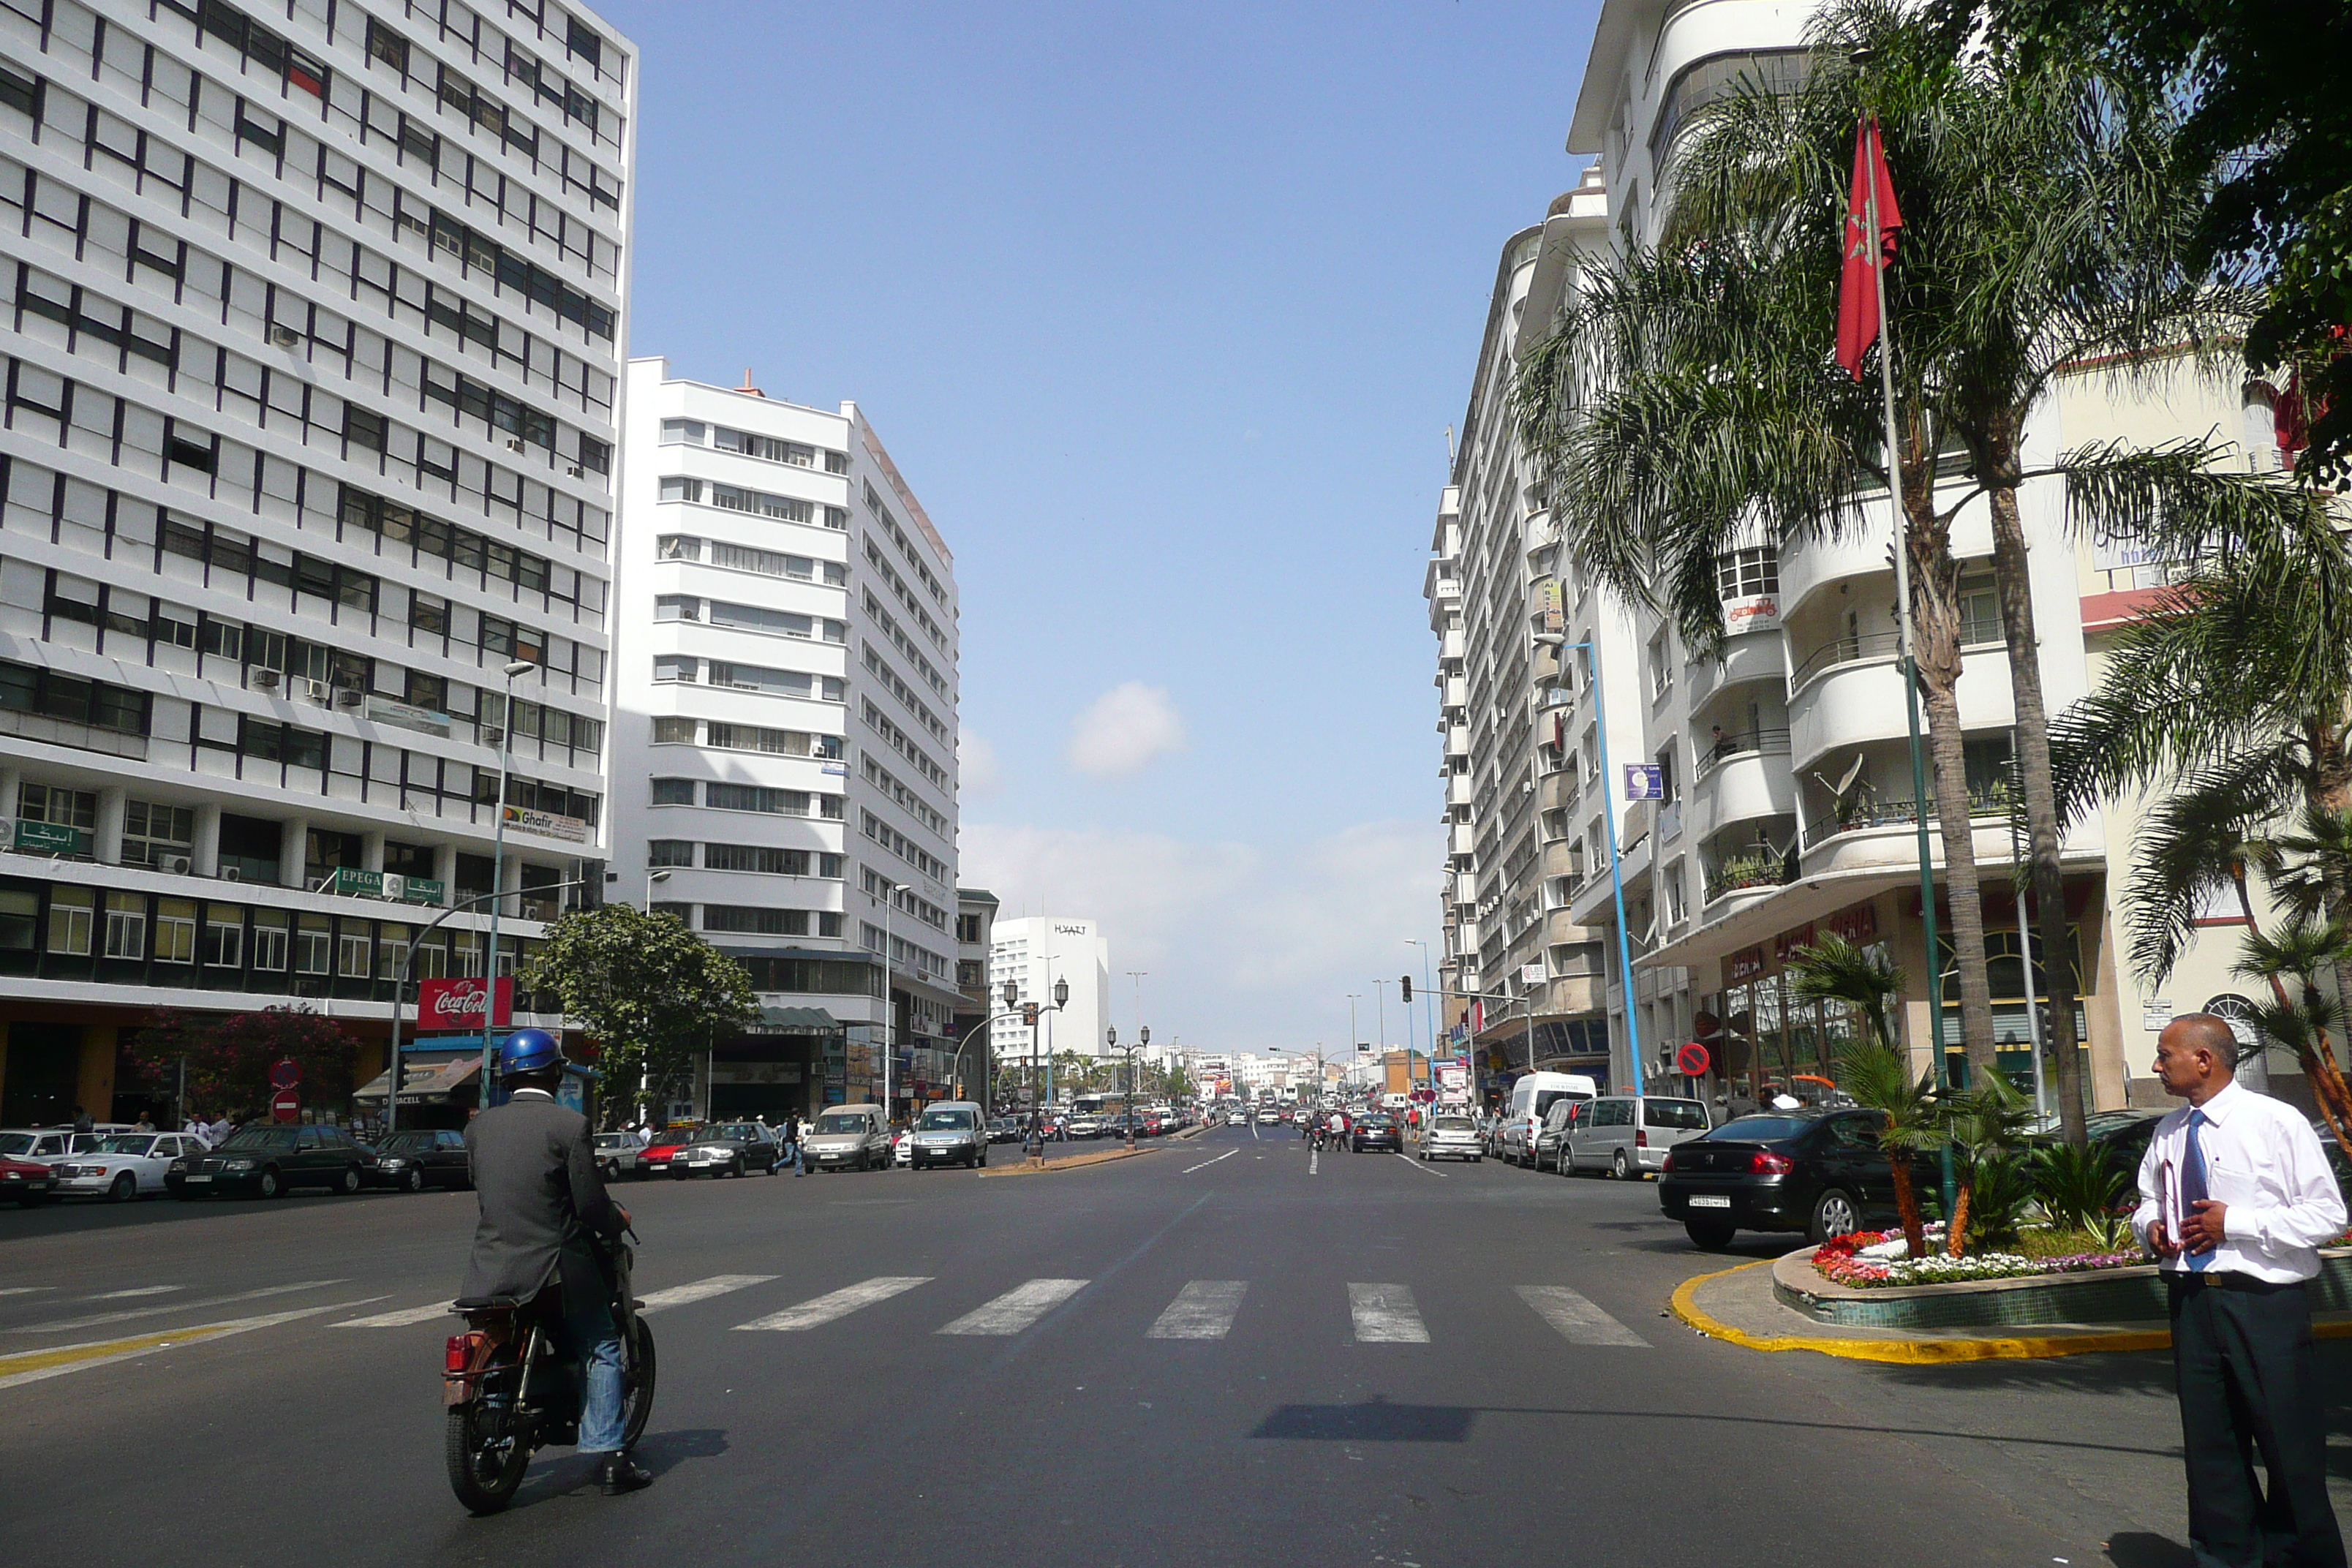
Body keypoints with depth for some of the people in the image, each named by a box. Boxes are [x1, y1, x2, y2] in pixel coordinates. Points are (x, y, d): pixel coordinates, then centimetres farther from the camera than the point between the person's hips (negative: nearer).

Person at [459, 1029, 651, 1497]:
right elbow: (591, 1204, -13)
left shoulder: (478, 1126, 3)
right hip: (555, 1266, -4)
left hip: (491, 1265, 4)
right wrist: (617, 1221, 9)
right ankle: (610, 1458, 7)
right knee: (601, 1350, 11)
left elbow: (482, 1190, 12)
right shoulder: (570, 1125, -12)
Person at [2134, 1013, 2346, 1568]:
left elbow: (2328, 1214, -10)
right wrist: (2150, 1225, 0)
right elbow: (2150, 1199, 23)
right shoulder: (2168, 1134, 9)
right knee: (2209, 1444, 13)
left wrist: (2234, 1222, -18)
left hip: (2265, 1302, -6)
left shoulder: (2278, 1122, -8)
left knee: (2290, 1445, 2)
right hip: (2192, 1300, 6)